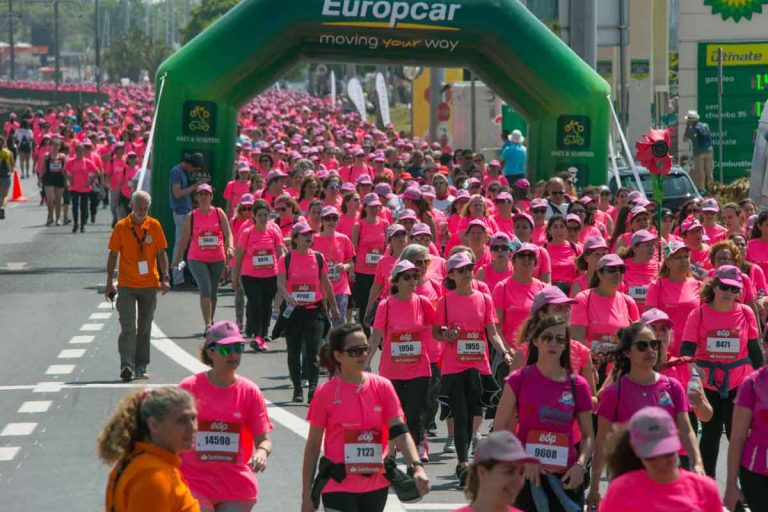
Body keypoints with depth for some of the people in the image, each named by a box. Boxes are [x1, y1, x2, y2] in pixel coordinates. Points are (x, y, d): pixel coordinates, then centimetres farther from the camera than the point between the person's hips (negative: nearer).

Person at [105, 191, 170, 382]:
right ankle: (126, 366, -16)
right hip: (126, 285, -2)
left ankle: (141, 367, 17)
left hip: (150, 285, 2)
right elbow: (113, 255, 2)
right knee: (128, 328, -10)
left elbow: (161, 253, 6)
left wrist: (165, 277, -5)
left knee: (144, 328, 9)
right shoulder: (121, 227, -3)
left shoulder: (154, 226, 2)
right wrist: (109, 283, -1)